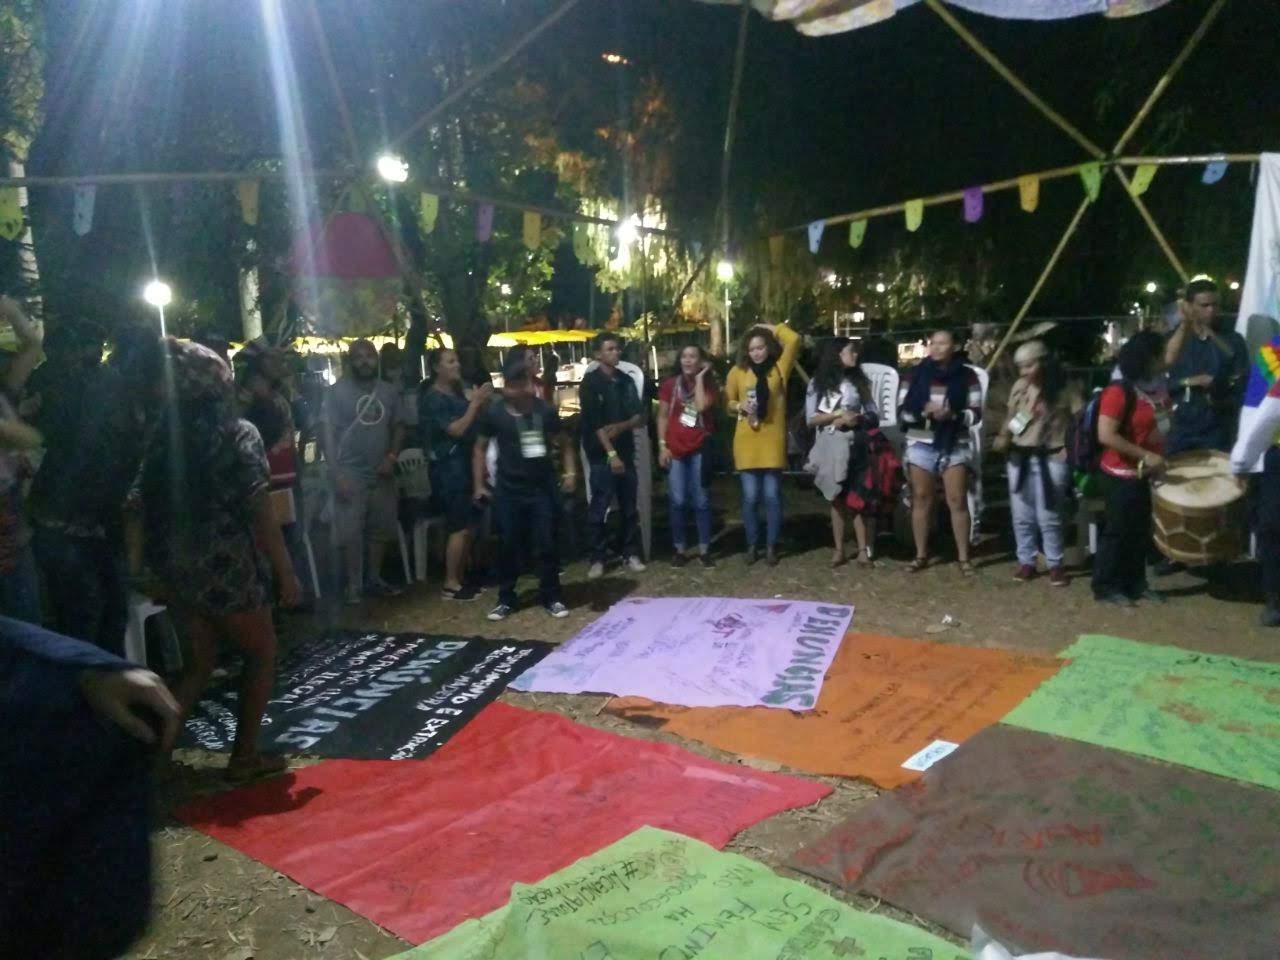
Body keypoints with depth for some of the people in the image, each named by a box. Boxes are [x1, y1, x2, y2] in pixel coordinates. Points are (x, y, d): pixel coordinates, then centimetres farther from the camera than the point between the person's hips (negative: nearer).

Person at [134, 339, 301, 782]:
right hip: (224, 564, -6)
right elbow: (259, 512, -16)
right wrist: (285, 571, -12)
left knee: (200, 658, 21)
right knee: (261, 652, 13)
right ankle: (243, 757, 17)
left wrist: (147, 568, 10)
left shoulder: (160, 436, 5)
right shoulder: (239, 434, -11)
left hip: (174, 564, 6)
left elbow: (142, 507, 3)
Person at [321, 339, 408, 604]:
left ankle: (374, 578, 25)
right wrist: (336, 473, -15)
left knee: (382, 528, 11)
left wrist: (392, 456, -6)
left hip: (382, 473, 4)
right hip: (351, 473, -4)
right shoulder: (337, 391, -5)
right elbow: (328, 433, -8)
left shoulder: (389, 391, 7)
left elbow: (398, 426, 12)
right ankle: (354, 585, 8)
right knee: (350, 532, -3)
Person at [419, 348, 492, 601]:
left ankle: (461, 578, 21)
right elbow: (457, 430, -20)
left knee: (469, 526, 11)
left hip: (464, 464, 9)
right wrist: (475, 402, -15)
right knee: (460, 528, -8)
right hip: (449, 468, -9)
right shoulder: (433, 398, -12)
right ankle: (450, 585, 0)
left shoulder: (457, 393, 14)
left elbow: (474, 423, 18)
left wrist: (483, 402, 2)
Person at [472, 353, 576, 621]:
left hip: (542, 487, 0)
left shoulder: (545, 410, -4)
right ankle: (505, 599, 22)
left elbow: (564, 442, 9)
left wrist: (571, 471, -2)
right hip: (508, 489, 0)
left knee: (546, 544, 4)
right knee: (509, 545, 8)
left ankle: (551, 597, 17)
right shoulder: (494, 411, -5)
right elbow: (480, 447, 6)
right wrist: (478, 484, 2)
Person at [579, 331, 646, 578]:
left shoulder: (626, 381, 11)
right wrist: (611, 453, -18)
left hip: (626, 451, 5)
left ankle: (630, 554, 17)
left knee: (629, 506, 8)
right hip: (601, 454, -5)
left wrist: (621, 426, -13)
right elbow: (594, 422, -11)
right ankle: (597, 559, 6)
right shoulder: (590, 382, -5)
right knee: (599, 508, -2)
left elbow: (639, 416, 7)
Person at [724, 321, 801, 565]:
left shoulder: (779, 369, 3)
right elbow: (727, 402, 13)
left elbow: (794, 340, -6)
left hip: (773, 439, 0)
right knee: (750, 496, 4)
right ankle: (752, 545, 17)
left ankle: (771, 546, 15)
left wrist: (771, 328, 3)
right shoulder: (737, 372, 4)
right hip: (747, 440, 0)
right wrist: (740, 406, -7)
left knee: (772, 496, 3)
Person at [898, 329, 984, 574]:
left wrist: (952, 415, -19)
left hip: (954, 446, -1)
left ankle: (964, 557, 7)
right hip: (921, 445, 1)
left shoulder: (967, 375, 1)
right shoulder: (915, 373, 3)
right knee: (921, 500, 7)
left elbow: (975, 414, 0)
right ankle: (921, 555, 17)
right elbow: (902, 411, 2)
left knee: (957, 501, -1)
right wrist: (923, 411, -17)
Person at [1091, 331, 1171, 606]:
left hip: (1149, 473, 8)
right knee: (1118, 530, 1)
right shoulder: (1119, 391, -21)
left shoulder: (1158, 388, 6)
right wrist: (1145, 455, -24)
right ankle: (1105, 586, 12)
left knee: (1141, 531, 15)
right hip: (1123, 475, -8)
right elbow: (1106, 435, -26)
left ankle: (1135, 583, 27)